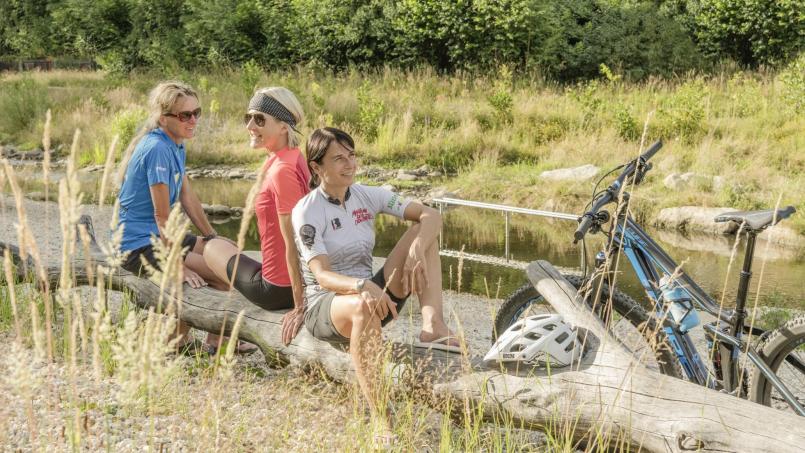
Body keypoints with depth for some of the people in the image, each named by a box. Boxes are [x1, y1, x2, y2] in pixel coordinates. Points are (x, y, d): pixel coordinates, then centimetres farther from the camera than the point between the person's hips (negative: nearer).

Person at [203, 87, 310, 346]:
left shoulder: (282, 171, -24)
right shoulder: (293, 158, 4)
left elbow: (293, 244, -25)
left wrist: (300, 307, -22)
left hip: (278, 289, -8)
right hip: (304, 279, 8)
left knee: (213, 247, 17)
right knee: (228, 249, 33)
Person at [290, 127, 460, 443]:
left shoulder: (367, 195, 2)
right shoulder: (307, 211, -12)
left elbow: (431, 215, -5)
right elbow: (322, 275, -24)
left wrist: (416, 250, -26)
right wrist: (362, 286, -44)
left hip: (371, 295, 6)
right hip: (325, 306, -6)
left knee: (423, 233, -9)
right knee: (364, 307, -43)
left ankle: (432, 326, -27)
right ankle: (381, 425, -44)